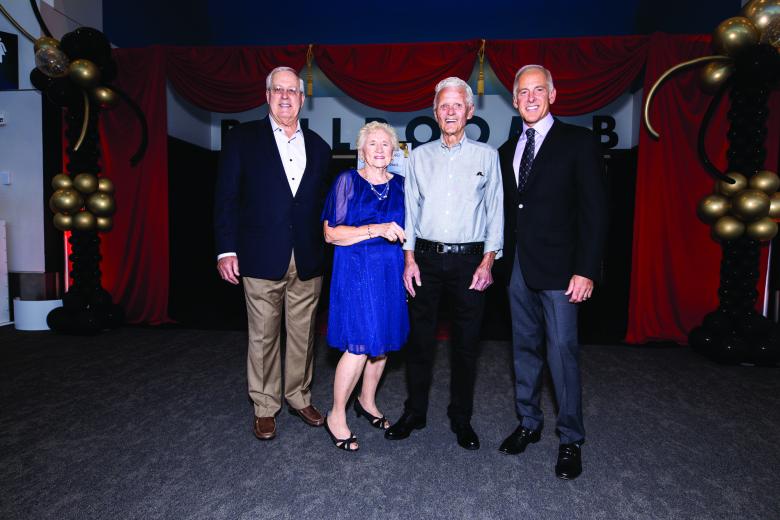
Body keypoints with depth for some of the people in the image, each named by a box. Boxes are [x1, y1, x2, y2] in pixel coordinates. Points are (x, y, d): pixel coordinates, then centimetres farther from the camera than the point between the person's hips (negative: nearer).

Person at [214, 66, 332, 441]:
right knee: (263, 337, 8)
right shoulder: (243, 138, 3)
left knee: (302, 335, 12)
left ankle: (299, 398, 31)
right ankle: (265, 407, 24)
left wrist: (325, 252, 7)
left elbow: (323, 204, 12)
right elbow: (227, 197, 0)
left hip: (308, 262, 3)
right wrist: (226, 249, -7)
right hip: (262, 259, -3)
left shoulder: (318, 147, 12)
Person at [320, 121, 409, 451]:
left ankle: (367, 401, 33)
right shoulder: (348, 181, -3)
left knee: (383, 340, 11)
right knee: (359, 344, -10)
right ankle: (336, 416, 10)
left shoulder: (400, 185, 10)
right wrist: (378, 230, -18)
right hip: (355, 271, -5)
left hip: (391, 272, 5)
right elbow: (331, 233, -10)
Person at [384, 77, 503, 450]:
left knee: (466, 343, 6)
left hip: (470, 260, -1)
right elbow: (410, 209, 9)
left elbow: (495, 211, 4)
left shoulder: (486, 156, 7)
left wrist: (488, 261, -5)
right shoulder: (420, 156, 11)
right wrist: (409, 258, 0)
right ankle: (414, 413, 23)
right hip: (425, 258, 1)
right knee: (420, 339, 6)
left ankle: (461, 419, 23)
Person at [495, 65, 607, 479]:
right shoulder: (507, 150, 14)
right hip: (517, 266, 5)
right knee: (525, 348, 13)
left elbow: (593, 209, -7)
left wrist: (586, 270, -14)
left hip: (558, 267, -5)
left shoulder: (578, 142, -2)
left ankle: (570, 440, 13)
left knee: (562, 352, -2)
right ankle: (528, 423, 27)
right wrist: (499, 260, 7)